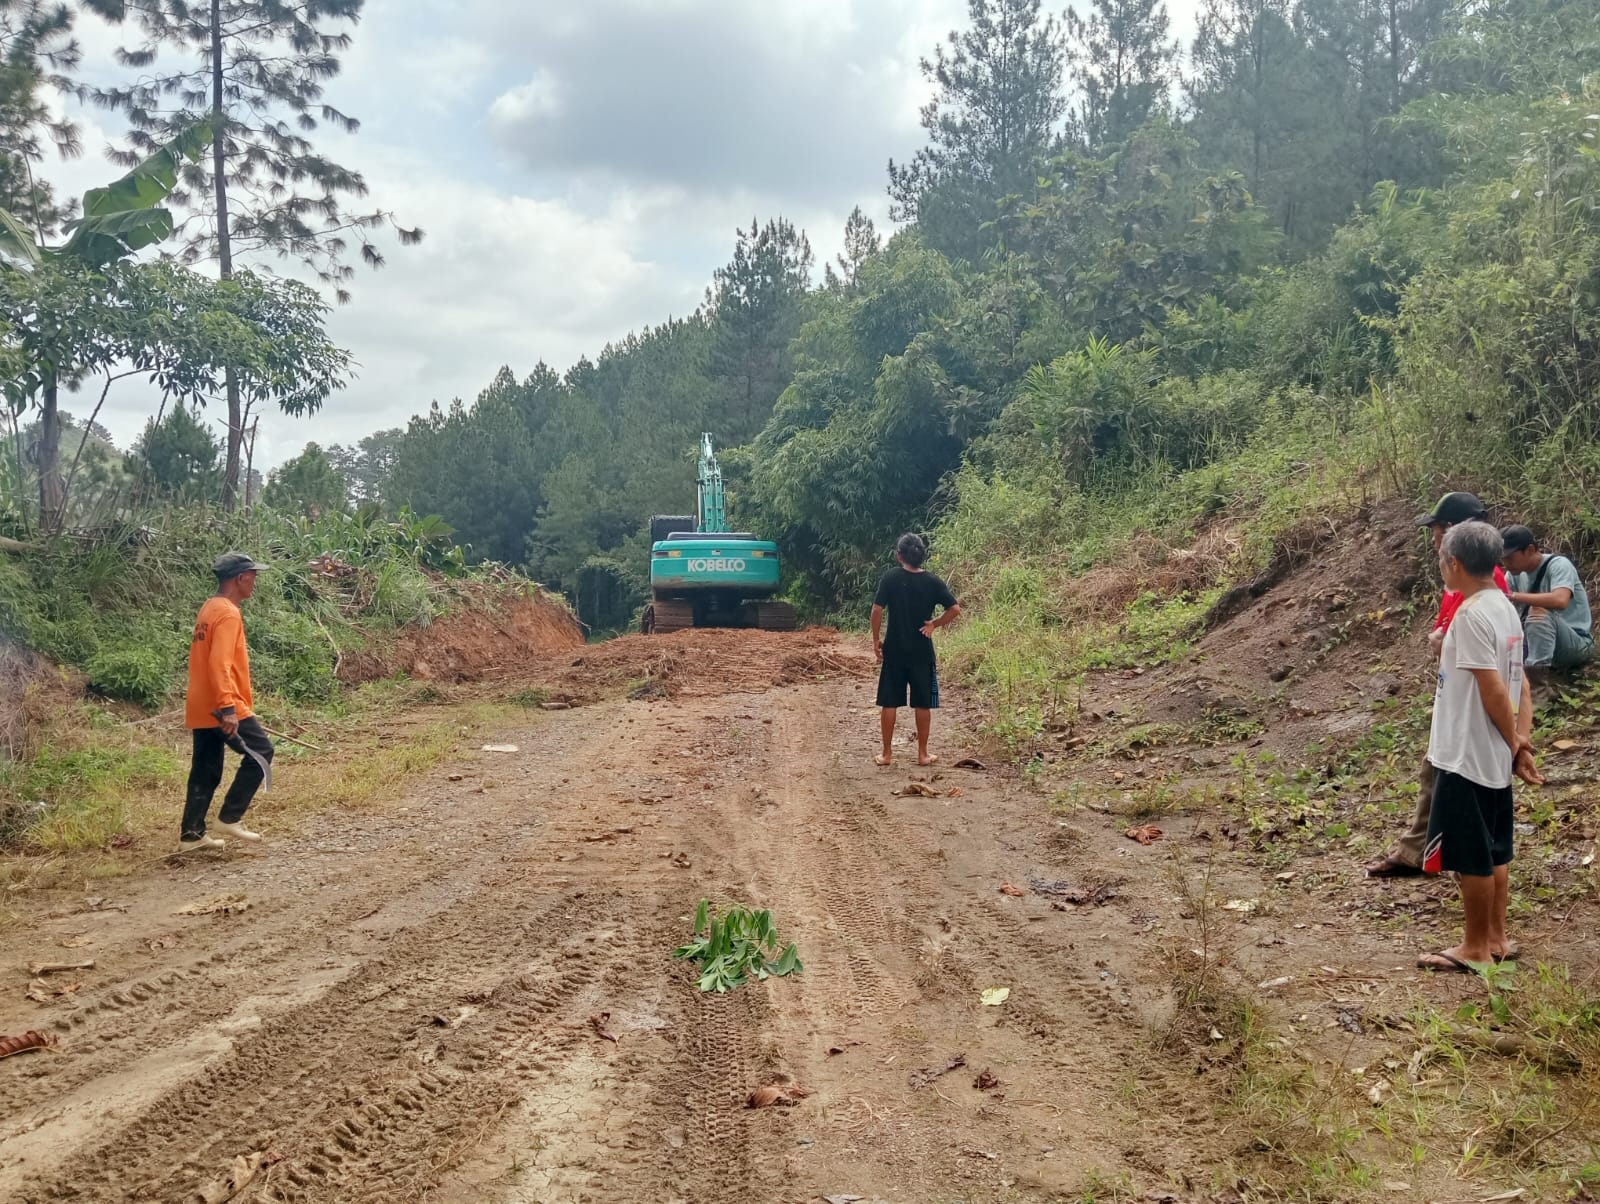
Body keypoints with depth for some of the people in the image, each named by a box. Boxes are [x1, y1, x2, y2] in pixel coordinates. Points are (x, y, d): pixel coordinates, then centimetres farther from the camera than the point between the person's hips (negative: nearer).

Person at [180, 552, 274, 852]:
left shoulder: (210, 609, 16)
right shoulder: (228, 613, -16)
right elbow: (220, 664, -25)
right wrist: (228, 707, -28)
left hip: (202, 708, 10)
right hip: (222, 708, -10)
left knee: (205, 771, 12)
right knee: (260, 752, 0)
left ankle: (192, 834, 13)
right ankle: (230, 817, 0)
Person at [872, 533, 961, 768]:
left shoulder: (891, 577, -7)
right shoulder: (932, 581, -4)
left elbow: (877, 610, -11)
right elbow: (955, 609, -10)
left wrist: (876, 640, -1)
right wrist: (934, 625, 1)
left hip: (894, 650, 0)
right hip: (922, 652, 1)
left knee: (889, 703, 8)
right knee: (923, 704, 10)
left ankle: (886, 754, 11)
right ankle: (923, 753, 14)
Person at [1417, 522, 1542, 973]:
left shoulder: (1471, 613, -20)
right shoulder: (1505, 607, 9)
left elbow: (1494, 690, -21)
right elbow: (1520, 686, 9)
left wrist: (1515, 744, -10)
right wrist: (1521, 742, 5)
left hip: (1467, 756, -9)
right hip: (1493, 756, 9)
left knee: (1470, 856, 2)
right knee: (1494, 852, 17)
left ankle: (1476, 948, 11)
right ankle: (1496, 938, 26)